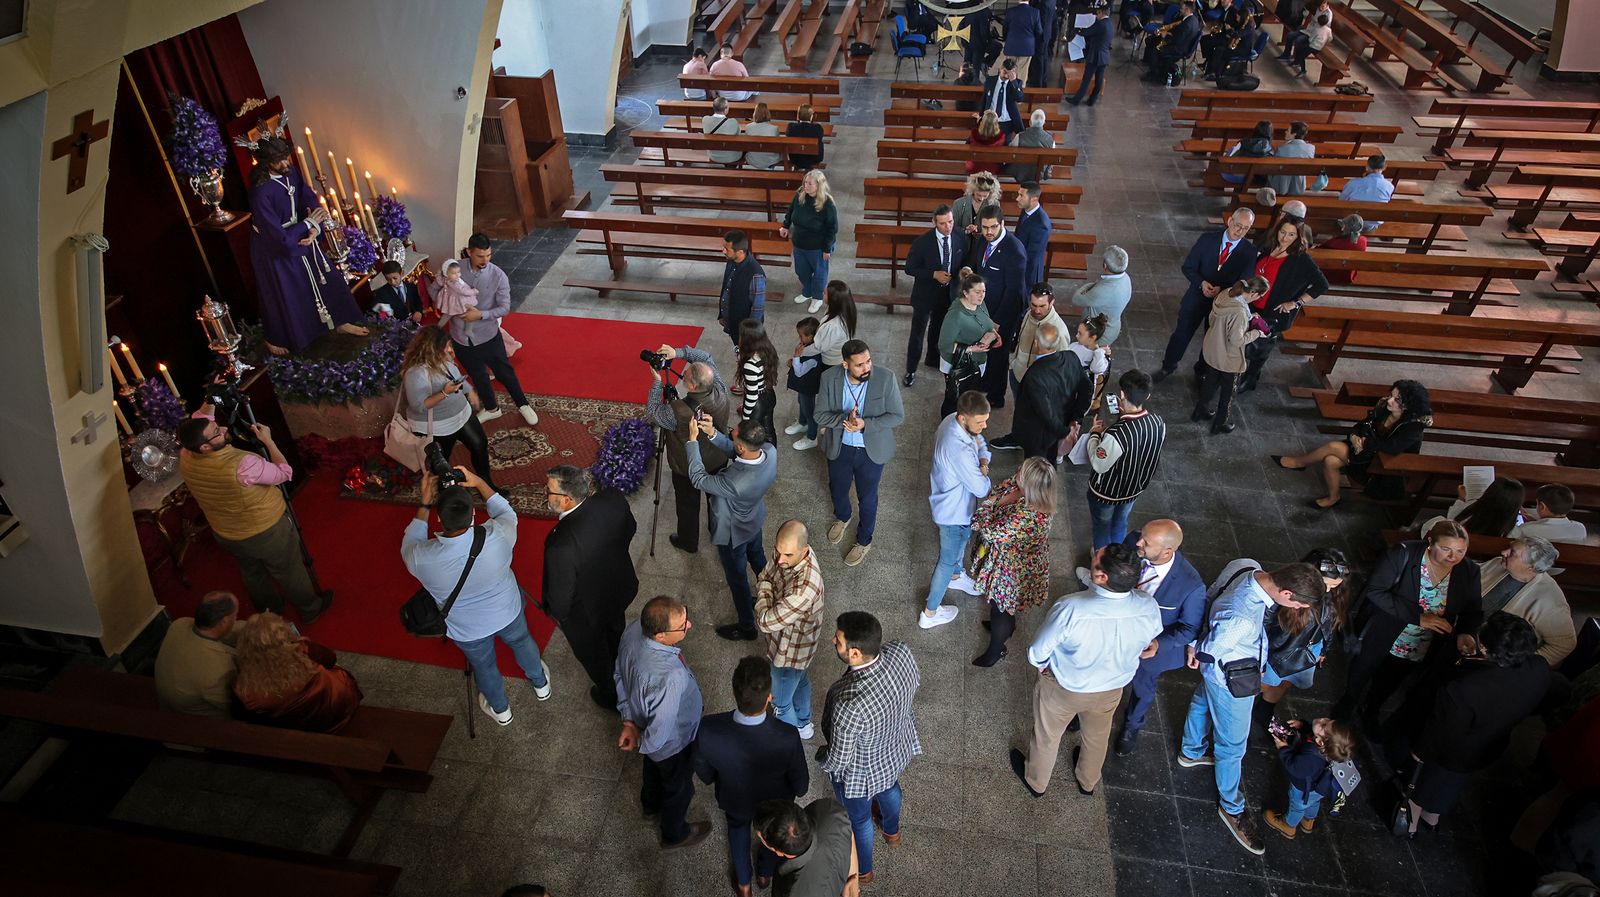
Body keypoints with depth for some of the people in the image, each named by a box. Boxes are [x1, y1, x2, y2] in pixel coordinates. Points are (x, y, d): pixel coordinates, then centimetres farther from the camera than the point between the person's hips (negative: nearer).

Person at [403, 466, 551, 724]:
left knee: (483, 665, 30)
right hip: (508, 612, 0)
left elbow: (409, 545, -8)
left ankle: (500, 709, 59)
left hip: (468, 630, 0)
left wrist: (424, 504, -11)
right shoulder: (497, 537, -37)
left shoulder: (421, 558, -36)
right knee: (522, 642, 33)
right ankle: (540, 683, 62)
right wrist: (478, 483, -11)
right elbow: (507, 514, -10)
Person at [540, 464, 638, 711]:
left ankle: (612, 697, 57)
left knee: (595, 656, 28)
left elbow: (560, 598, -27)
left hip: (585, 614, -5)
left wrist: (555, 612, -4)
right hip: (619, 589, 6)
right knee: (616, 636, 37)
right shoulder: (614, 499, -28)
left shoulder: (561, 547, -44)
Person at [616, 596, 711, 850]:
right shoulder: (670, 678, -49)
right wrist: (641, 745, -13)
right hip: (674, 743, -6)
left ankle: (651, 803, 70)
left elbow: (620, 675, -9)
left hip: (642, 716, 6)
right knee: (678, 786, 27)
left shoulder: (634, 630, -27)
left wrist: (629, 720, -4)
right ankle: (675, 835, 58)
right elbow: (660, 734, -34)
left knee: (654, 766, 38)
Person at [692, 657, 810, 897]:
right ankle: (766, 871, 63)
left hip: (733, 799, 1)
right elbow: (801, 785, -21)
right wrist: (796, 791, 4)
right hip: (774, 802, -1)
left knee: (737, 827, 35)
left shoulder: (707, 729, -39)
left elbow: (702, 771, -16)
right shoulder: (787, 738, -42)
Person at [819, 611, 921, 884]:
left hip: (861, 772, -5)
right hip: (898, 748, 5)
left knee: (858, 820, 28)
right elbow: (915, 682, -5)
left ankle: (862, 870, 58)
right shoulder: (901, 652, -30)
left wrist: (824, 761, -4)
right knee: (889, 787, 38)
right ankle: (892, 830, 70)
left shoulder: (849, 704, -46)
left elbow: (838, 757, -27)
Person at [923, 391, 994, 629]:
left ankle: (956, 575, 65)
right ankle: (930, 612, 34)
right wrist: (983, 473, -10)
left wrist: (983, 460, -16)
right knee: (948, 560, 13)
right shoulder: (959, 451, -43)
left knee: (963, 539, 35)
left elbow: (979, 441, 4)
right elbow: (981, 489, -31)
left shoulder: (952, 420, -15)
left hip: (954, 502, 9)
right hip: (954, 511, -9)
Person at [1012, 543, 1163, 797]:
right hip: (1112, 689, 3)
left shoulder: (1070, 609, -42)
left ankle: (1036, 781, 55)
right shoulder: (1149, 609, -30)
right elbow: (1147, 644, -5)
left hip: (1063, 688, -3)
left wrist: (1043, 665, -1)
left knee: (1047, 735, 28)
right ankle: (1088, 782, 62)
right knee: (1097, 737, 34)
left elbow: (1037, 653, -25)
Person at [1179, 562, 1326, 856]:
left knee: (1202, 702, 33)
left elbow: (1214, 591, -2)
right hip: (1232, 681, -9)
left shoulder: (1252, 572, -21)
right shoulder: (1242, 619, -45)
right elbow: (1208, 653, -29)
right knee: (1232, 743, 13)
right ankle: (1231, 808, 37)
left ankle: (1191, 752, 62)